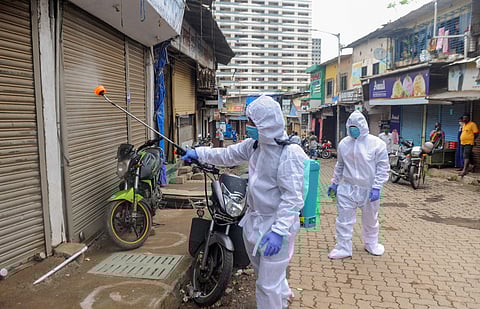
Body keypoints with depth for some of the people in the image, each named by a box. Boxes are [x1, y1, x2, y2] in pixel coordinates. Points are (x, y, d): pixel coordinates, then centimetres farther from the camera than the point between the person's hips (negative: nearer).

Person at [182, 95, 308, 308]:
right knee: (263, 272, 29)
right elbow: (228, 155, 17)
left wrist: (278, 231, -29)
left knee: (267, 284, 1)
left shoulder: (290, 153, -22)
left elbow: (292, 197, -25)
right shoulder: (254, 145, 3)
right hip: (254, 220, 9)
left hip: (276, 225, -9)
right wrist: (198, 153, 16)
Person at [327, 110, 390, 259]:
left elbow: (383, 168, -8)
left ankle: (371, 244, 40)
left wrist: (377, 187, -14)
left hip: (369, 189, -2)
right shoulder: (344, 143, 2)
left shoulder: (377, 143, -10)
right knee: (344, 220, 3)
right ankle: (343, 248, 18)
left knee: (370, 220, 17)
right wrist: (334, 183, 15)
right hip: (347, 188, 2)